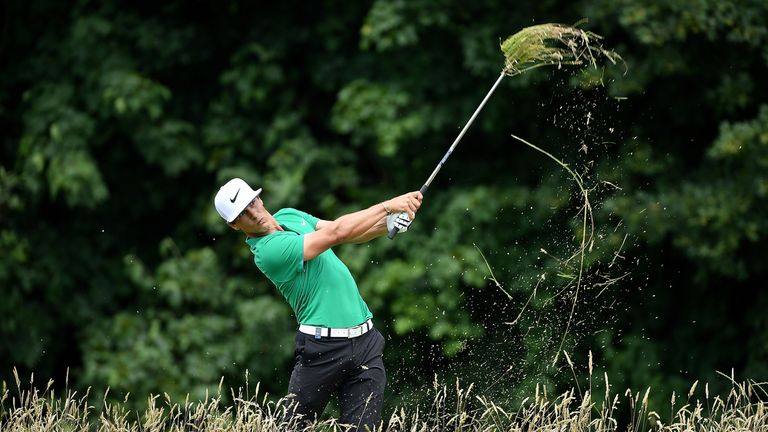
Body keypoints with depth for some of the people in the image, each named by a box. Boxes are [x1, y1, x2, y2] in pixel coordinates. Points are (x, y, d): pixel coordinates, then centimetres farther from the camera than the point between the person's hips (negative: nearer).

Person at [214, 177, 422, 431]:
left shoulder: (289, 216, 13)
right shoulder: (268, 251, -15)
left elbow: (352, 235, 13)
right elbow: (336, 234, -18)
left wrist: (390, 224, -7)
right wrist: (388, 206, -14)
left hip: (365, 341, 6)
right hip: (324, 347, -6)